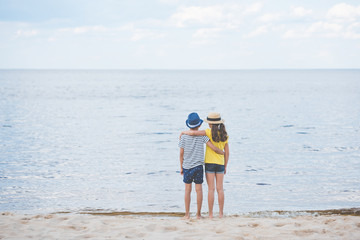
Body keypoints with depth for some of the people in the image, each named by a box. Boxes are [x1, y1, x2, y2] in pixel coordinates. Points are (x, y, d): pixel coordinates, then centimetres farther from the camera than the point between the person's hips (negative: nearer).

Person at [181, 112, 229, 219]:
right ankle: (221, 213, 8)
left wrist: (184, 132, 2)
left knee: (211, 189, -1)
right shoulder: (224, 135, 3)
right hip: (220, 164, 3)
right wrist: (225, 167, 14)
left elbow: (193, 133, -18)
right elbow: (227, 152, 6)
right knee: (220, 189, 7)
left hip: (210, 163, -3)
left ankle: (210, 214, 1)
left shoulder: (209, 132, -11)